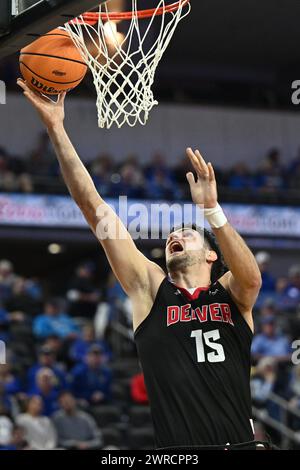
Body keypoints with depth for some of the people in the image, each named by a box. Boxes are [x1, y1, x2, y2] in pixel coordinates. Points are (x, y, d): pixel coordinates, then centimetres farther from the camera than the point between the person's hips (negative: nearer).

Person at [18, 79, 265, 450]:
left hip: (241, 444, -1)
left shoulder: (231, 293, 9)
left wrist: (210, 209, -26)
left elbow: (251, 277, -16)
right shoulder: (151, 289, 10)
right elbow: (94, 207, 7)